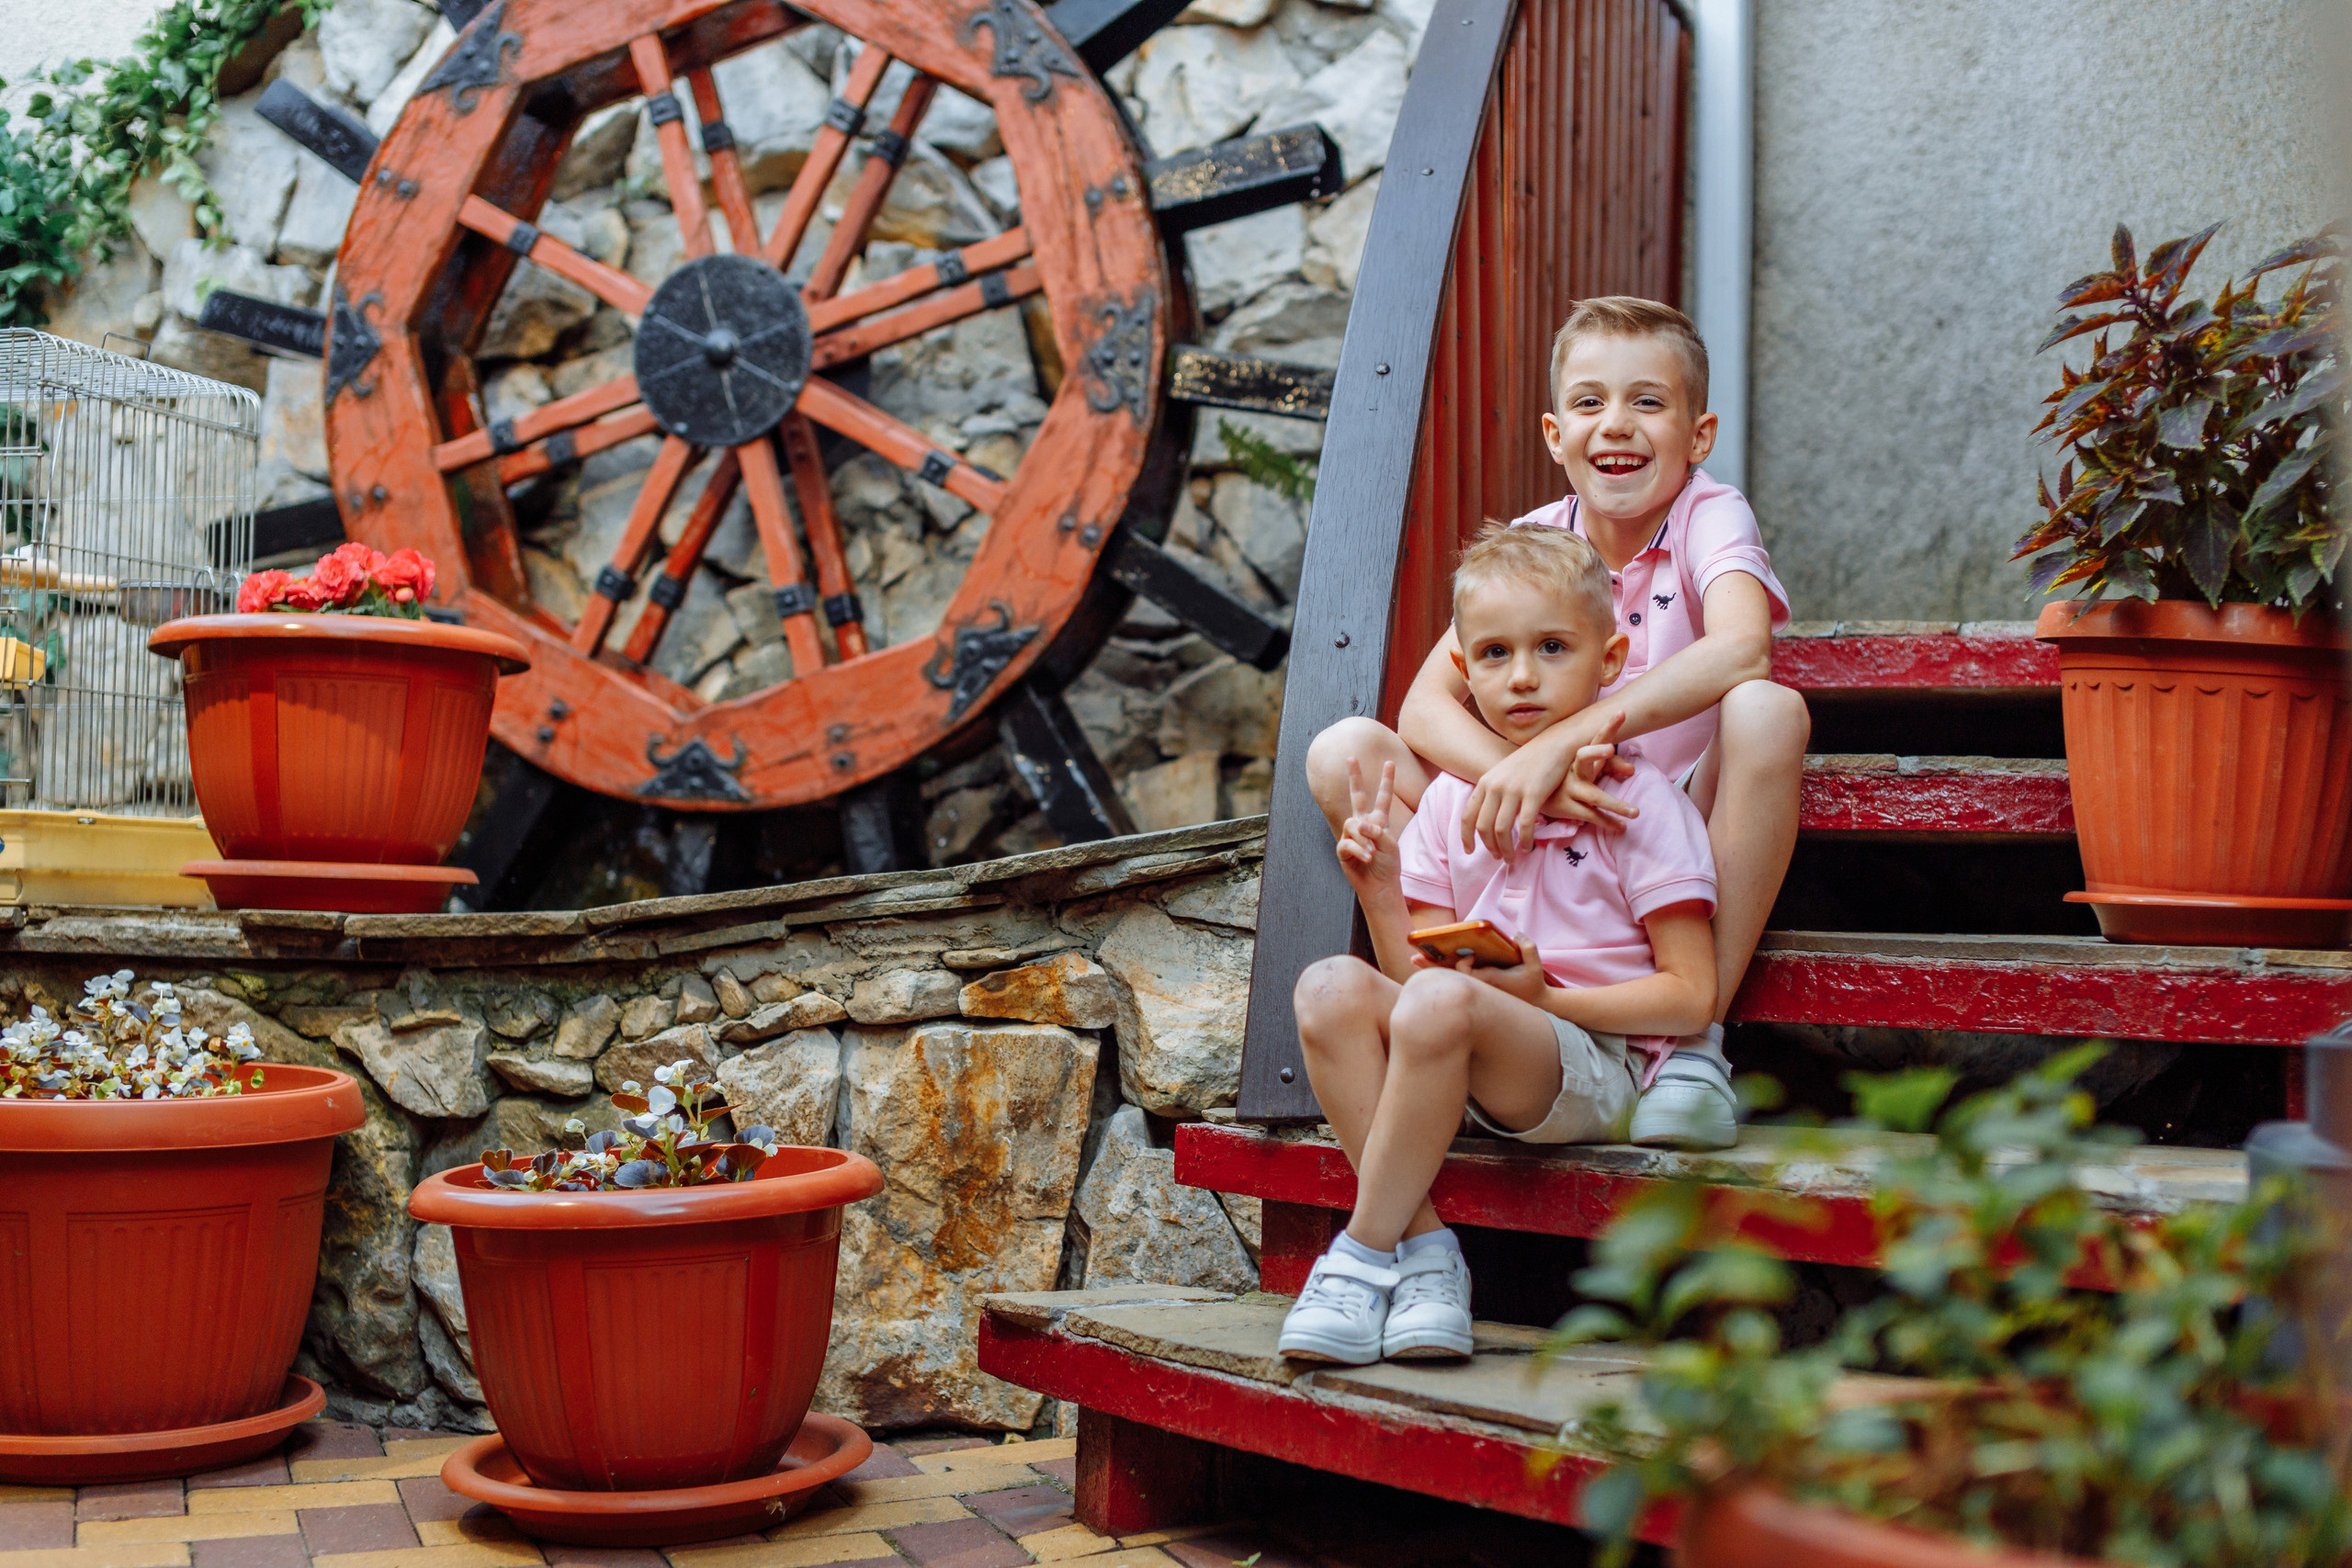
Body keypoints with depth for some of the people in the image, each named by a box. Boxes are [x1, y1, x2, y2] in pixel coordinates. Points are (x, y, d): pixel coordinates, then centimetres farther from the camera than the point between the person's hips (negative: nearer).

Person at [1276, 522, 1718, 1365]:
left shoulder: (1638, 801, -2)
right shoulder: (1451, 799, 12)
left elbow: (1691, 997, -7)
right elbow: (1413, 971, 9)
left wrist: (1545, 996, -16)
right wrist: (1380, 889, -9)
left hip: (1595, 1067, -5)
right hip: (1471, 1072, 6)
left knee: (1442, 1004, -34)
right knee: (1331, 987, -21)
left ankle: (1364, 1252, -19)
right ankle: (1423, 1247, -22)